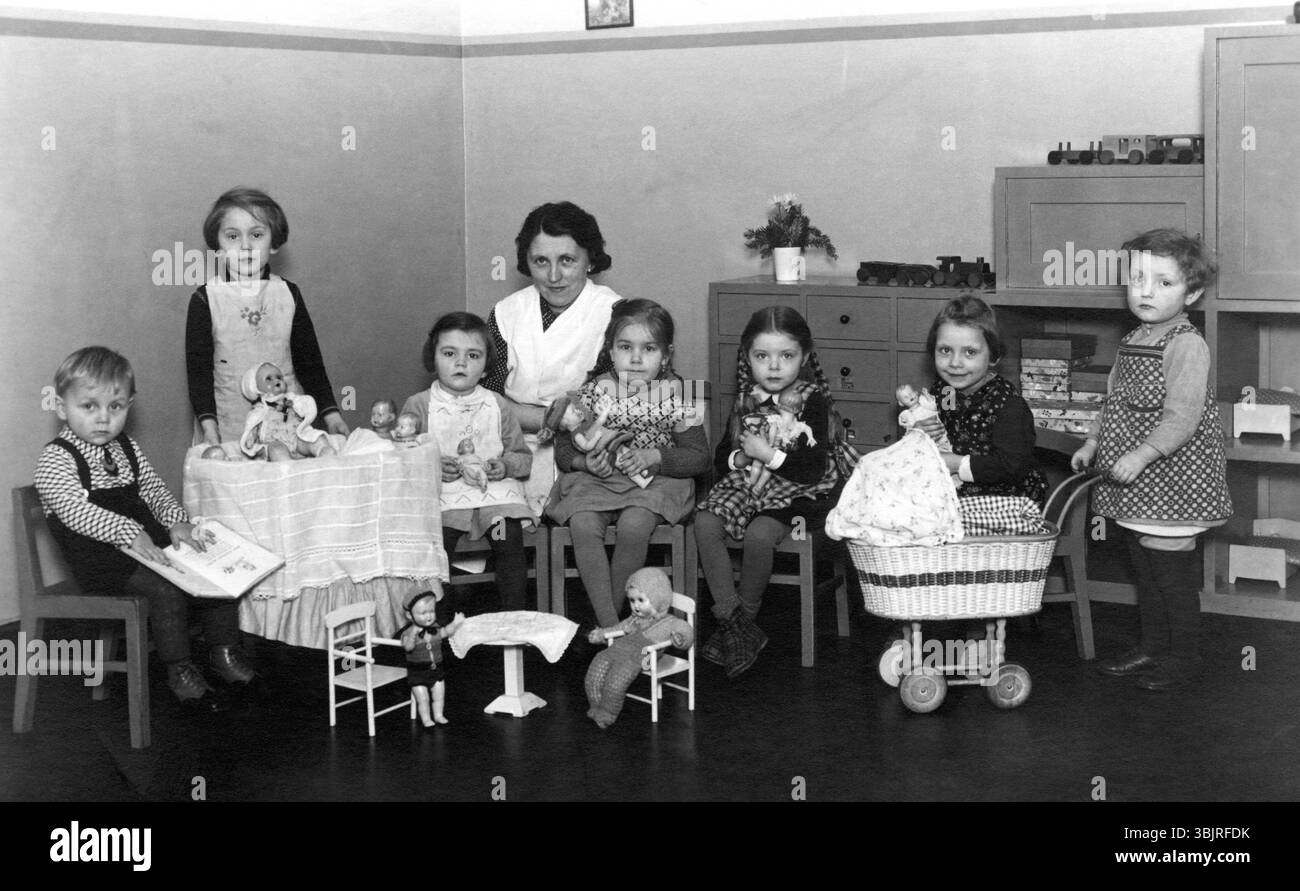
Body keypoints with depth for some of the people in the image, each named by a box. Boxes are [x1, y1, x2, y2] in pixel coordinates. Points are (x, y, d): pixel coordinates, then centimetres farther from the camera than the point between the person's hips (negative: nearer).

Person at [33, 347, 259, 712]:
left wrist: (176, 521, -6)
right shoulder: (55, 460, -11)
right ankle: (180, 671, -13)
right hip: (100, 556, -8)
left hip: (148, 542, 8)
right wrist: (130, 533, -34)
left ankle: (224, 651, 11)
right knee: (165, 587, -28)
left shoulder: (127, 449, 13)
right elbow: (74, 510, -23)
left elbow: (154, 489, 15)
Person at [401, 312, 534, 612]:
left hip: (494, 489, 1)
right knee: (436, 539, -28)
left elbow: (523, 456, 14)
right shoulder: (418, 406, 7)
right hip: (443, 493, -1)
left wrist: (505, 466, -7)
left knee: (509, 537, -25)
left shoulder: (497, 405, 12)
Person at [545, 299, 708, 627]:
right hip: (595, 479, 2)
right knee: (583, 525, -29)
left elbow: (699, 457, -2)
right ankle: (608, 625, -29)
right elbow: (563, 449, 7)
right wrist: (585, 462, -16)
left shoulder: (674, 393, 0)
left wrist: (654, 457, -16)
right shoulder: (593, 391, 3)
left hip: (654, 481, -1)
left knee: (633, 525, -32)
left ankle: (612, 612, -15)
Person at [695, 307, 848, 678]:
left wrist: (769, 455, -22)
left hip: (795, 490, -5)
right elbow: (721, 457, 14)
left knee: (759, 533, -31)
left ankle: (746, 614, -7)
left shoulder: (812, 401, -9)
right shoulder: (745, 400, 8)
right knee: (705, 522, -20)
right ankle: (731, 618, -16)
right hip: (745, 482, 6)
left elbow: (814, 468, -16)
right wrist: (740, 457, -7)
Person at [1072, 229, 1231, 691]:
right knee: (1144, 566, 17)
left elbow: (1183, 416, -24)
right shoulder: (1132, 342, 11)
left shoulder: (1187, 345, -17)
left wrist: (1141, 454, -30)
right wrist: (1092, 443, 14)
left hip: (1172, 475, -9)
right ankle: (1151, 647, 29)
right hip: (1135, 482, 9)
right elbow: (1115, 404, 21)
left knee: (1172, 569, 0)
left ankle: (1183, 657, 13)